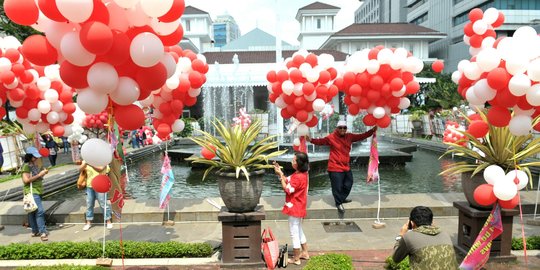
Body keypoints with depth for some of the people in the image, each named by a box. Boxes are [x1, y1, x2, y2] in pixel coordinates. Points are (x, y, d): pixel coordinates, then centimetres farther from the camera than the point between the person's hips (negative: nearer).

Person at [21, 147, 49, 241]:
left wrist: (43, 172, 3)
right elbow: (26, 180, -20)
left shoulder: (35, 165, 11)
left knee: (33, 212, 15)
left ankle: (35, 231, 21)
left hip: (37, 191, 9)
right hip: (32, 192, -9)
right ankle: (43, 232, -11)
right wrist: (39, 174, -18)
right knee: (40, 211, -13)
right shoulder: (26, 166, -13)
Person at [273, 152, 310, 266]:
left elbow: (287, 189, -22)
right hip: (297, 207, 10)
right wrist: (280, 172, -3)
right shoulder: (300, 174, 6)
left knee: (294, 233, 1)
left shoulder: (298, 177, -25)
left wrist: (280, 174, -19)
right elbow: (287, 181, 9)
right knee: (299, 231, 22)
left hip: (295, 208, -10)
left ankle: (296, 259, 12)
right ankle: (304, 253, 34)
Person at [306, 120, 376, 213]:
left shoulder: (349, 136, 3)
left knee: (348, 184, 21)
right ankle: (338, 203, 23)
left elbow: (362, 136, 7)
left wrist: (373, 130, 1)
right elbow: (321, 141, -16)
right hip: (335, 168, -7)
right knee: (337, 187, 0)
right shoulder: (331, 137, -13)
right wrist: (311, 140, -32)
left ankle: (342, 198, 45)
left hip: (346, 167, 7)